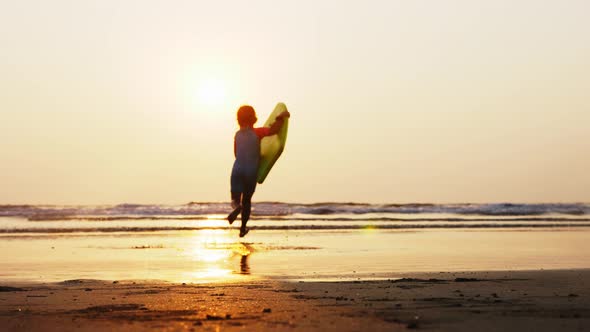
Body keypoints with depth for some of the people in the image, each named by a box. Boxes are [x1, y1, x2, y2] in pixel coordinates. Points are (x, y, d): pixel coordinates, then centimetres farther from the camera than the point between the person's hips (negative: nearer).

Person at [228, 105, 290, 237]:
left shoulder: (237, 135, 6)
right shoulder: (256, 133, -9)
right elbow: (274, 130, -25)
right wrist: (281, 117, -12)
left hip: (237, 170, 2)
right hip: (251, 172, -2)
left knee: (236, 199, 4)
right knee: (247, 199, 16)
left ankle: (237, 206, -33)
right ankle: (243, 228, 19)